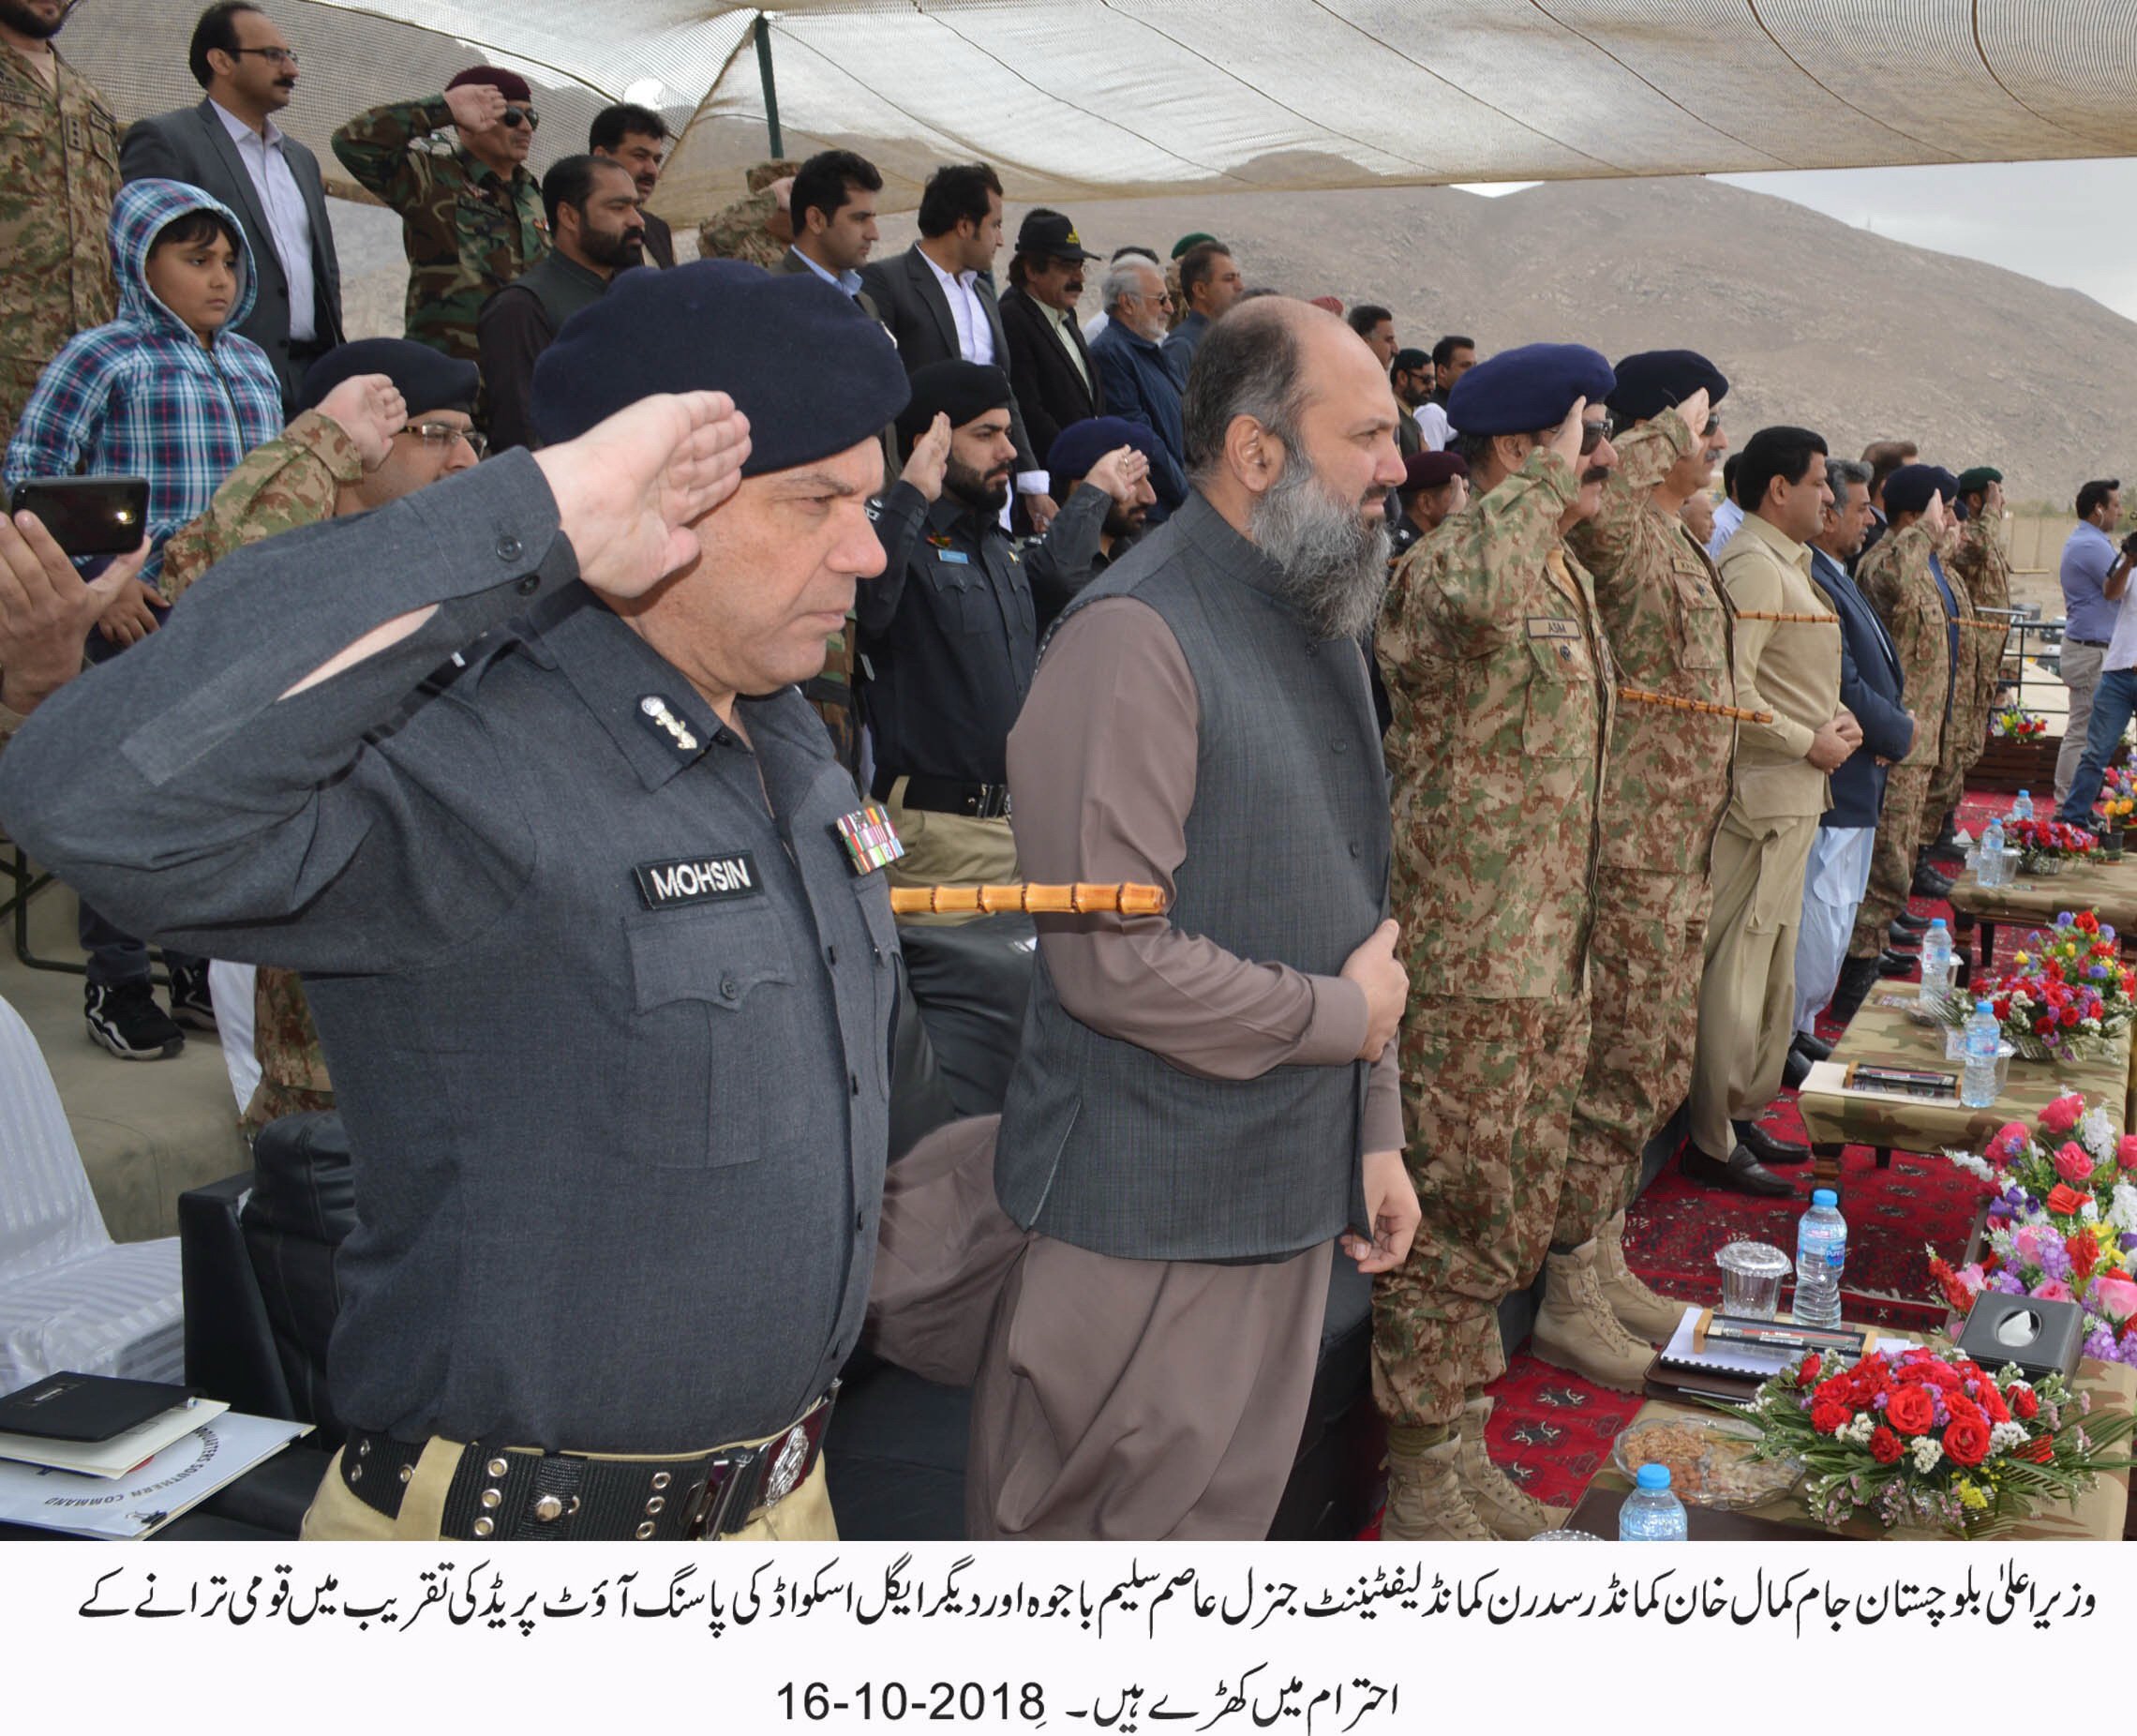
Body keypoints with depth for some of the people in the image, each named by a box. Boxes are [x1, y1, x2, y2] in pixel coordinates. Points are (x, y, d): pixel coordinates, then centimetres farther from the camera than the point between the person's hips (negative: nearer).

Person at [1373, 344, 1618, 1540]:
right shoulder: (1449, 567, -14)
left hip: (1554, 968, 9)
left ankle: (1461, 1456, 31)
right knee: (1455, 1230, 0)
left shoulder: (1573, 583, 16)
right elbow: (1475, 592, -43)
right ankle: (1426, 1482, 15)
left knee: (1514, 1227, 16)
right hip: (1466, 970, -9)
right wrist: (1545, 476, -25)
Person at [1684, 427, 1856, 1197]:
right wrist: (1810, 743, -16)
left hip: (1795, 795, 11)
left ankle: (1744, 1110, 30)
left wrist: (1834, 716, 4)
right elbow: (1730, 689, -24)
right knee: (1736, 968, -5)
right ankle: (1712, 1141, 2)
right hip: (1762, 795, -11)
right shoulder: (1753, 565, -16)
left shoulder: (1787, 562, 16)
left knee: (1771, 965, 18)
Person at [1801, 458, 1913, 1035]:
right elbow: (1844, 690, -23)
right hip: (1834, 786, -11)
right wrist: (1901, 732, -7)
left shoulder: (1835, 577, 14)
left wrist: (1894, 721, 0)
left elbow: (1877, 672, 19)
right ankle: (1783, 1041, 6)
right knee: (1822, 919, -4)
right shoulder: (1814, 586, -21)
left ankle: (1800, 1028, 27)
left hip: (1856, 781, 11)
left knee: (1836, 919, 17)